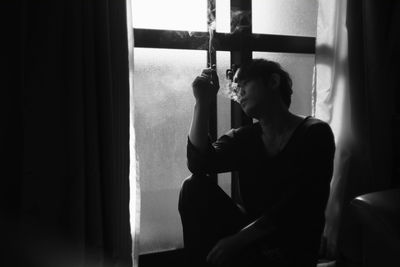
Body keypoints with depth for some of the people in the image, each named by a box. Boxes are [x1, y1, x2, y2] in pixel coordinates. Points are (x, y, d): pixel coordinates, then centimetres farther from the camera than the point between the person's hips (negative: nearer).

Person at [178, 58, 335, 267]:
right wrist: (203, 103, -15)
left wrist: (238, 238, -24)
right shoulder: (243, 138, 6)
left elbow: (298, 207, -19)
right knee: (195, 186, -11)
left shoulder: (315, 134, -9)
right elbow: (198, 163, -10)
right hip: (250, 234, 5)